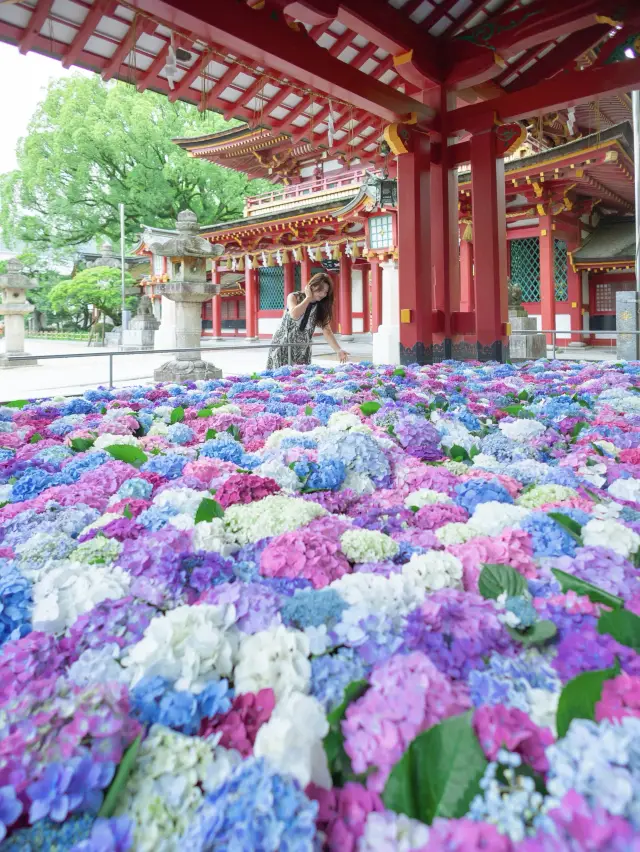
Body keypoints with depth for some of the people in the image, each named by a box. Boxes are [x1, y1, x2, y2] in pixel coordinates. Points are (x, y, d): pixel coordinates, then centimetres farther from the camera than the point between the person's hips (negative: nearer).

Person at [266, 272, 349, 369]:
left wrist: (338, 350, -23)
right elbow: (294, 315, -27)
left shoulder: (321, 307, 0)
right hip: (282, 347, -2)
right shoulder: (294, 297, -6)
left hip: (302, 352, 3)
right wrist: (308, 297, -17)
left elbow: (326, 331, -9)